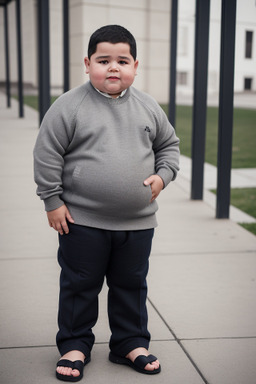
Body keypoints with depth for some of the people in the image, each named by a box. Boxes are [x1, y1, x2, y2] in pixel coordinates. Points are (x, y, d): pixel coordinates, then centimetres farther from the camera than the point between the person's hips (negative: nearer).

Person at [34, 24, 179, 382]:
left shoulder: (148, 106, 4)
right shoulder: (69, 106, -8)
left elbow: (169, 144, 16)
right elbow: (47, 154, -6)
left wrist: (162, 175, -1)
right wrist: (53, 201, -8)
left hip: (137, 222, 3)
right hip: (82, 221, -3)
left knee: (131, 285, 15)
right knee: (79, 285, 10)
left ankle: (131, 343, 33)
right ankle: (75, 345, 28)